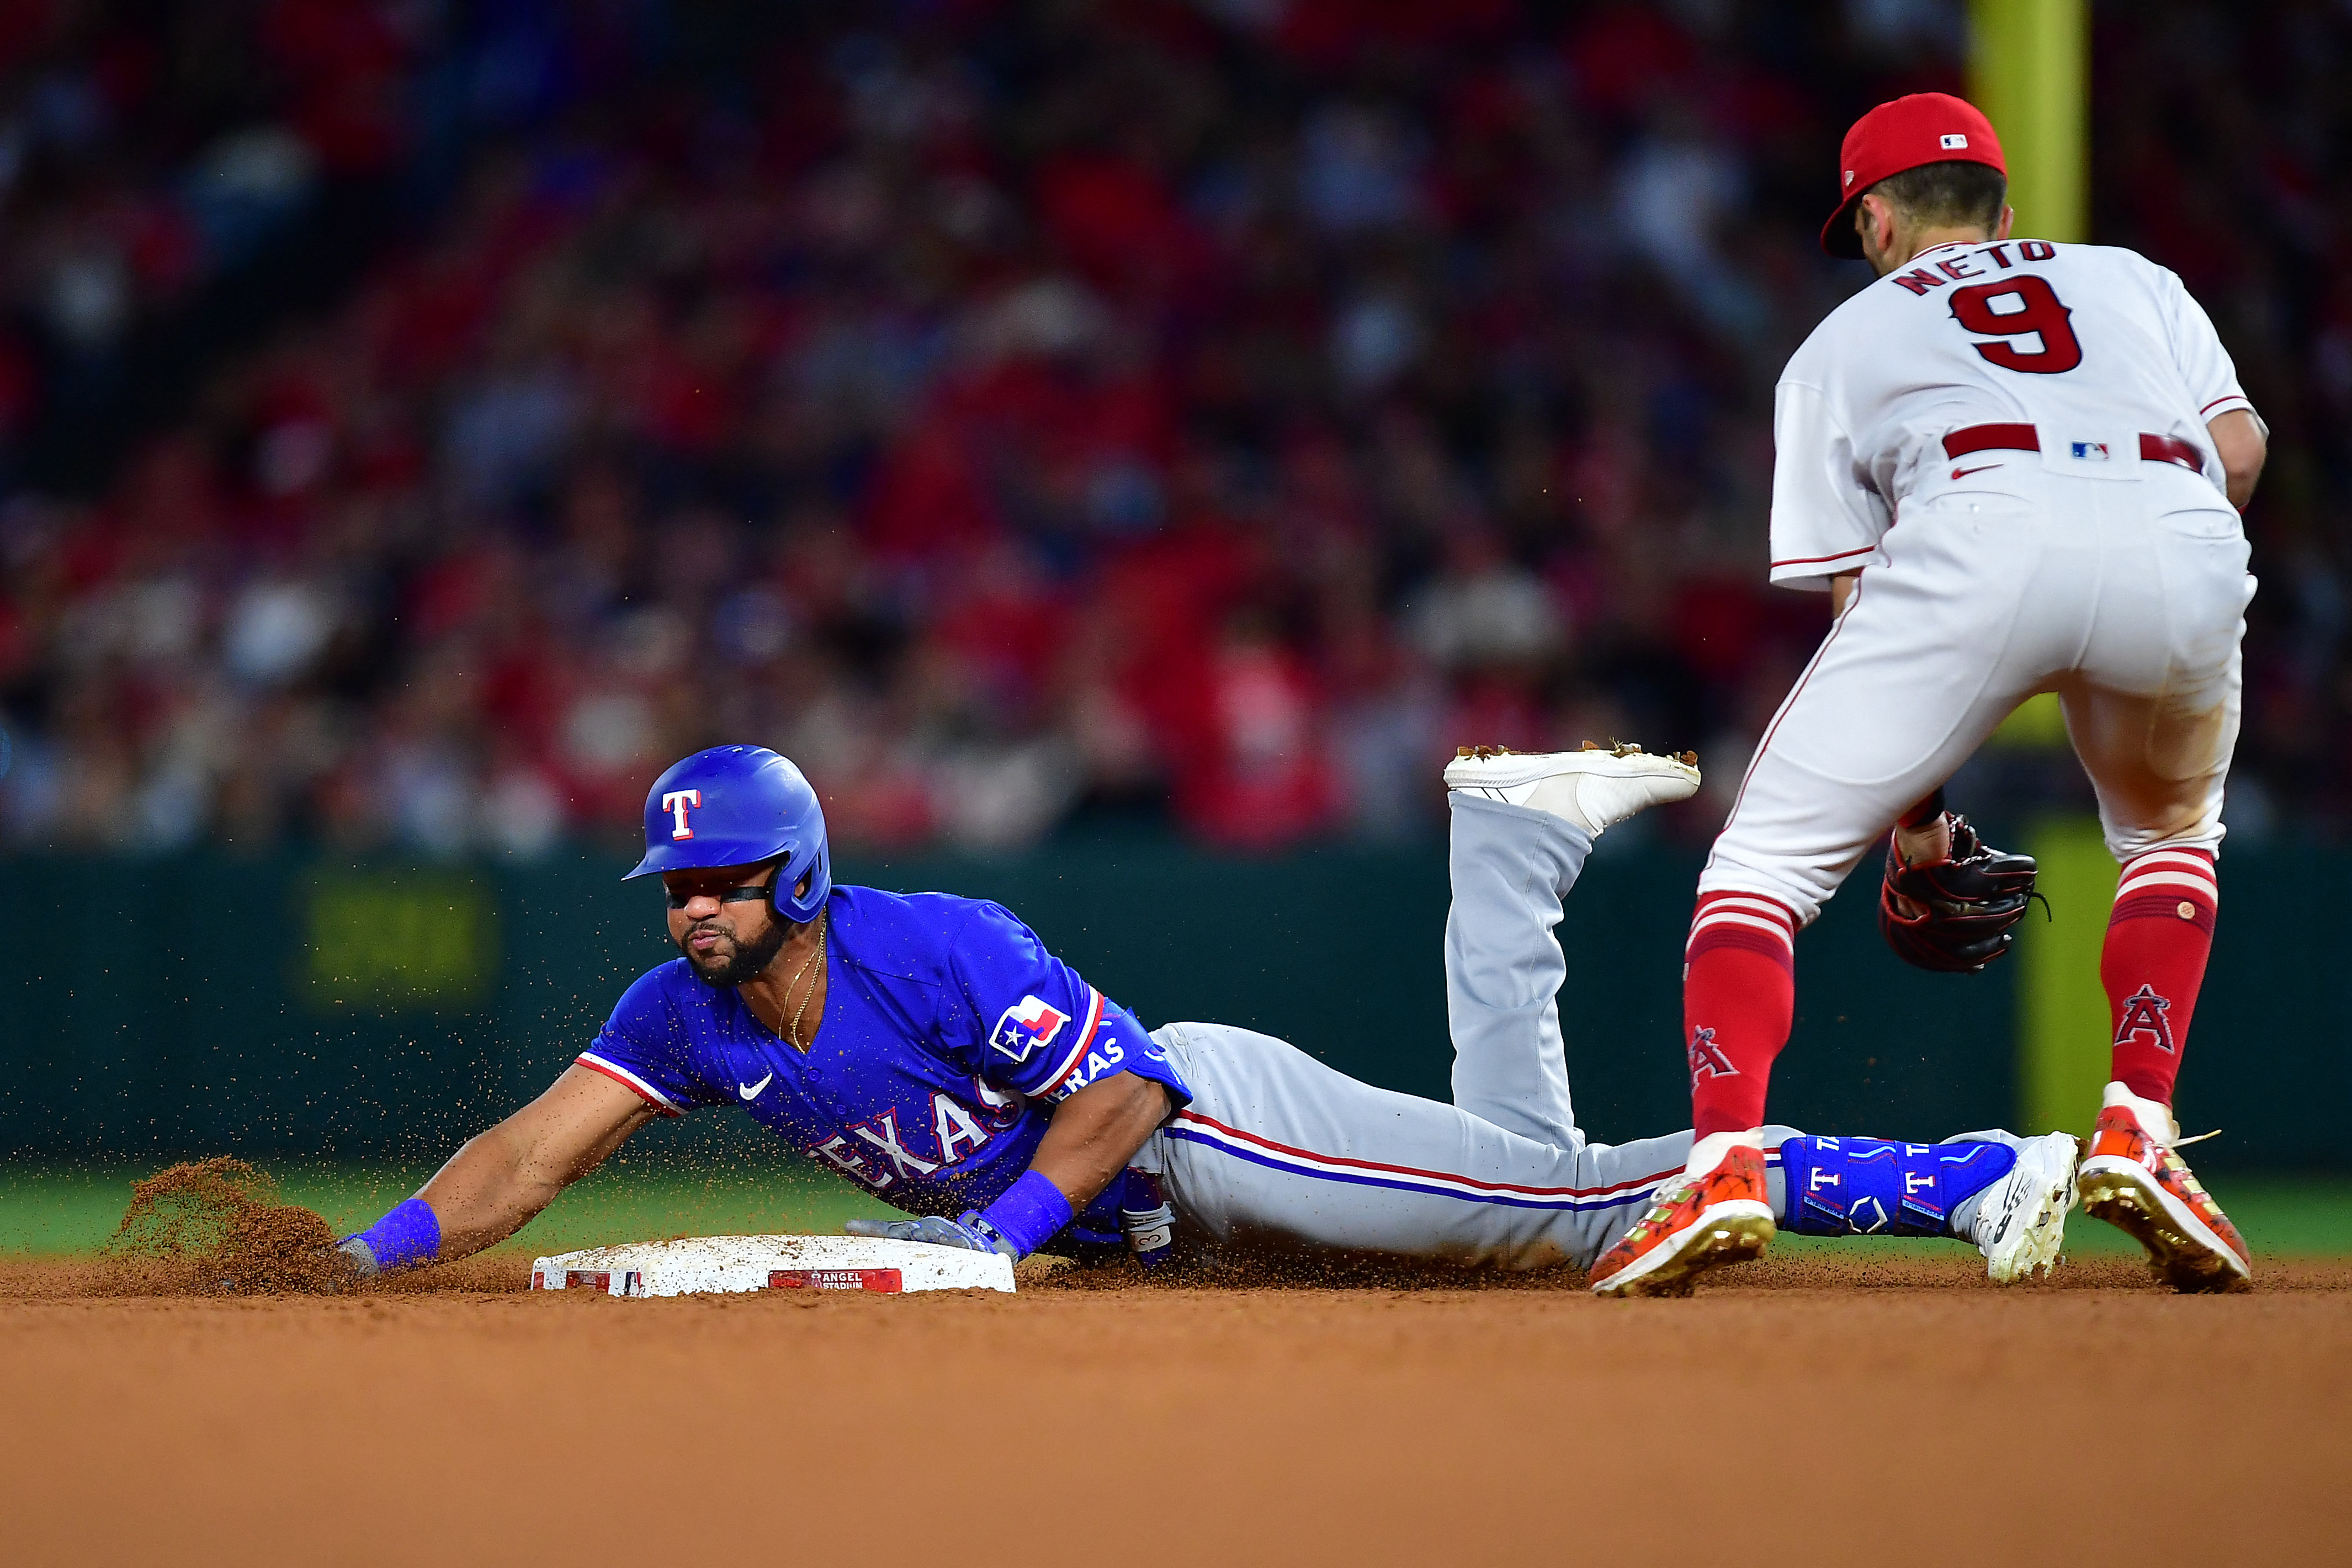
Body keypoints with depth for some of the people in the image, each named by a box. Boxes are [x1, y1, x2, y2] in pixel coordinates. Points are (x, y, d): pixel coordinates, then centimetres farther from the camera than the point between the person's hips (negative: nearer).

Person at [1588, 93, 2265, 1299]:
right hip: (2180, 543, 2)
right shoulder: (2136, 280, 37)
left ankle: (1726, 1164, -12)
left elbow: (1859, 598, 25)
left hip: (1980, 532, -2)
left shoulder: (1844, 339, 32)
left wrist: (1911, 805, 27)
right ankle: (2138, 1133, 13)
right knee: (2171, 836, 31)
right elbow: (2239, 444, 19)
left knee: (1767, 859, 8)